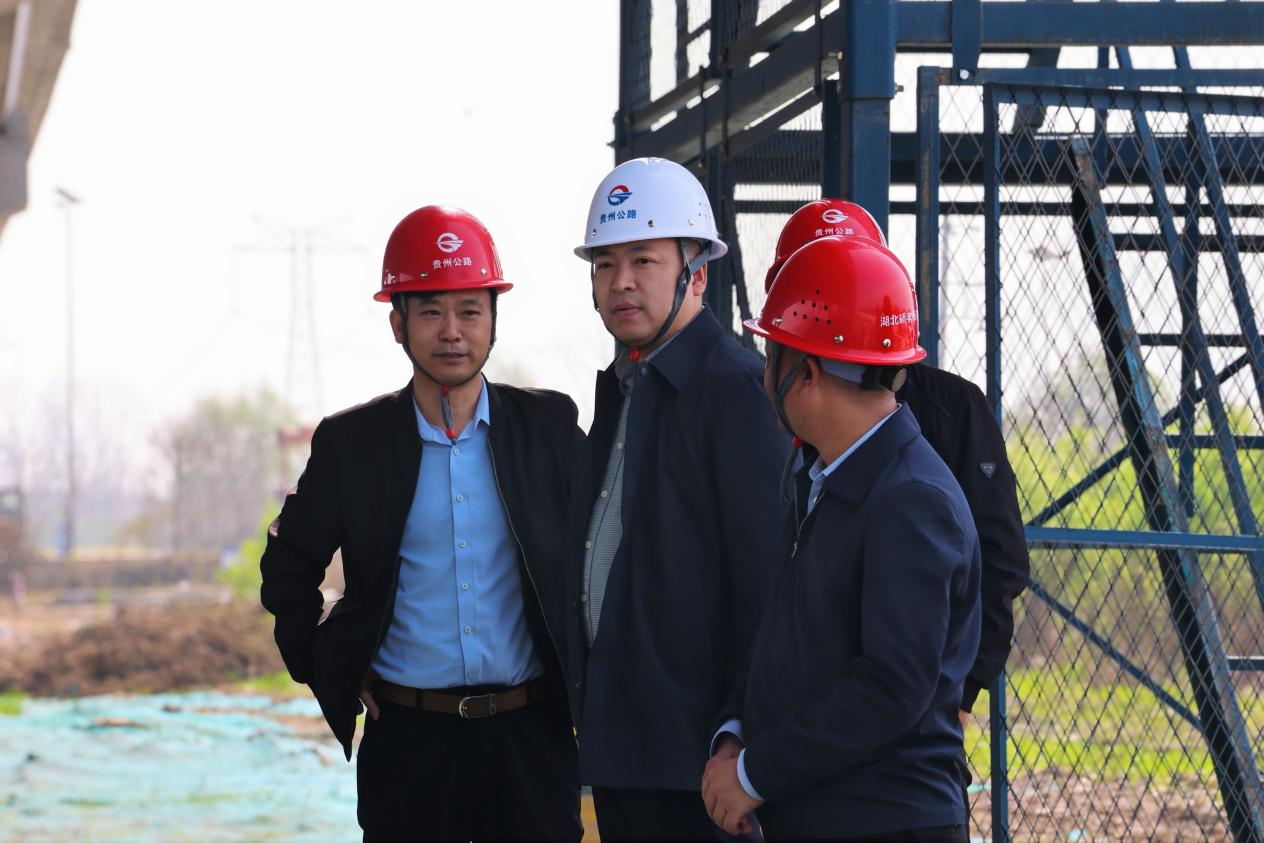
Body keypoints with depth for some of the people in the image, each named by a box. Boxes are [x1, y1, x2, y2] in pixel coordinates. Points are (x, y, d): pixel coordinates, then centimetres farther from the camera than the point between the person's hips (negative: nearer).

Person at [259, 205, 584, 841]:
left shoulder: (547, 426, 3)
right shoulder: (350, 443, 3)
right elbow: (287, 568, 15)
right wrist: (327, 676, 9)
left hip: (531, 738, 0)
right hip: (408, 741, 0)